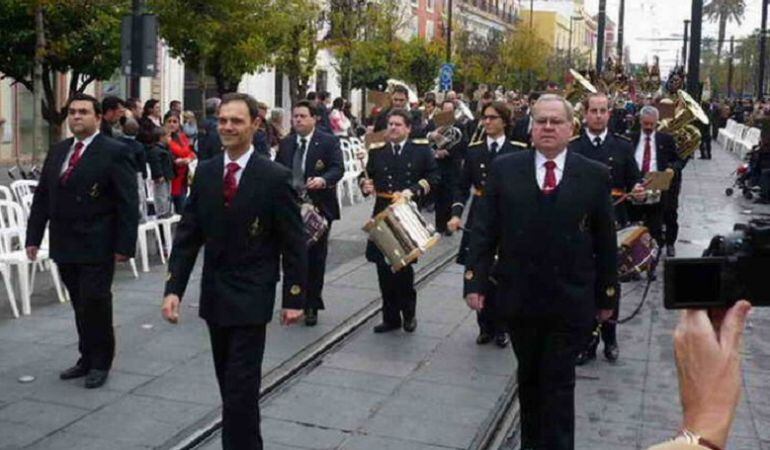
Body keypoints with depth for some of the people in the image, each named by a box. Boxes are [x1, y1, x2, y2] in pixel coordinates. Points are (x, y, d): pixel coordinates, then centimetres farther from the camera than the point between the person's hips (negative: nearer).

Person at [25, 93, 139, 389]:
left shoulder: (114, 152, -8)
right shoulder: (57, 152, 12)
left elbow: (128, 203, -11)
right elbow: (42, 197, 15)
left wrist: (124, 245, -15)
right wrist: (34, 237, 9)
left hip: (97, 247, -6)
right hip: (64, 246, 6)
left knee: (95, 305, 1)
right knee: (80, 306, 13)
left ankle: (100, 363, 17)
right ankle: (87, 359, 25)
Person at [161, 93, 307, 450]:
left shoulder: (275, 177, -10)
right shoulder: (205, 172, 3)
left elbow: (294, 244, -7)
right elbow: (188, 234, 4)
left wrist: (294, 298, -8)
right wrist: (173, 287, -4)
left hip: (250, 298, -5)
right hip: (214, 295, 5)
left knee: (241, 385, -4)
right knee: (229, 384, 16)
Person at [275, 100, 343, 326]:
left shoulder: (328, 142, -3)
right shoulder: (285, 143, 11)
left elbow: (338, 168, -11)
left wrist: (323, 179, -31)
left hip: (318, 208, -4)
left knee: (315, 257, 3)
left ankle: (312, 306, 14)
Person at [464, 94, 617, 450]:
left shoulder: (595, 175, -2)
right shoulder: (504, 169, 0)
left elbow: (605, 241, 1)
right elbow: (484, 230, -1)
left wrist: (607, 294, 3)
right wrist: (475, 280, -7)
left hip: (570, 301, -2)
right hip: (518, 297, 2)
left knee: (559, 384, 5)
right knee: (529, 378, 18)